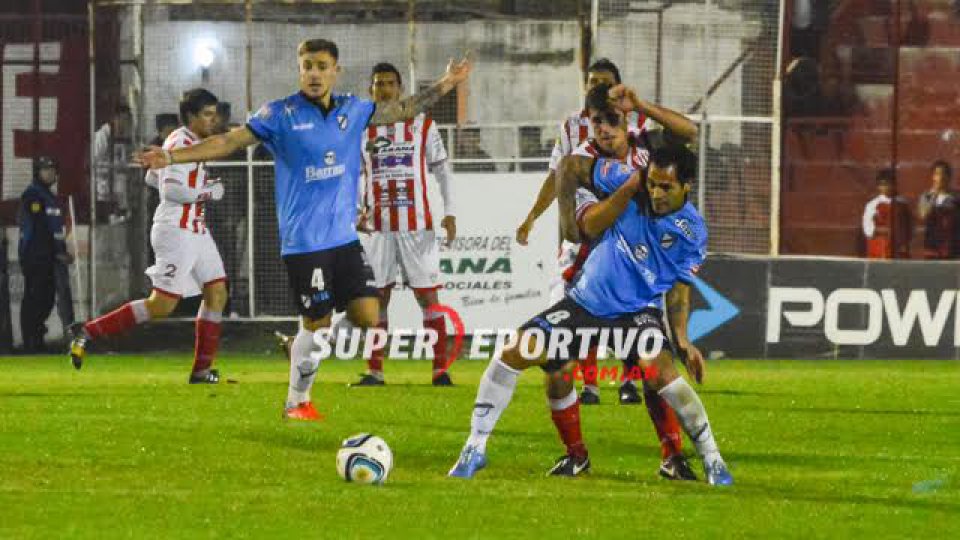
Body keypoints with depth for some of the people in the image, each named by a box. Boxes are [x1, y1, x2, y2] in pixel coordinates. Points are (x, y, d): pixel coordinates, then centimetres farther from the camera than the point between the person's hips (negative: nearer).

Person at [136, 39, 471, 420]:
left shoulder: (352, 110, 8)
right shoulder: (281, 114, -6)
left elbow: (401, 111, 22)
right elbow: (230, 141, -7)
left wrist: (445, 85, 20)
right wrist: (171, 157, -15)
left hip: (345, 235, 5)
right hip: (304, 241, -5)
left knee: (368, 317, -4)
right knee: (317, 324, -3)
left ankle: (307, 344, 23)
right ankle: (296, 403, 16)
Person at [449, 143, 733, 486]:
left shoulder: (692, 230, -11)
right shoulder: (628, 180, -12)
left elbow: (678, 289, -3)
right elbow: (571, 166, 0)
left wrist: (683, 341, -14)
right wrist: (567, 218, -3)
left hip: (638, 309, -2)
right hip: (587, 300, 2)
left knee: (660, 367, -31)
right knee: (518, 352, -11)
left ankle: (712, 460, -17)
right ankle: (475, 449, 1)